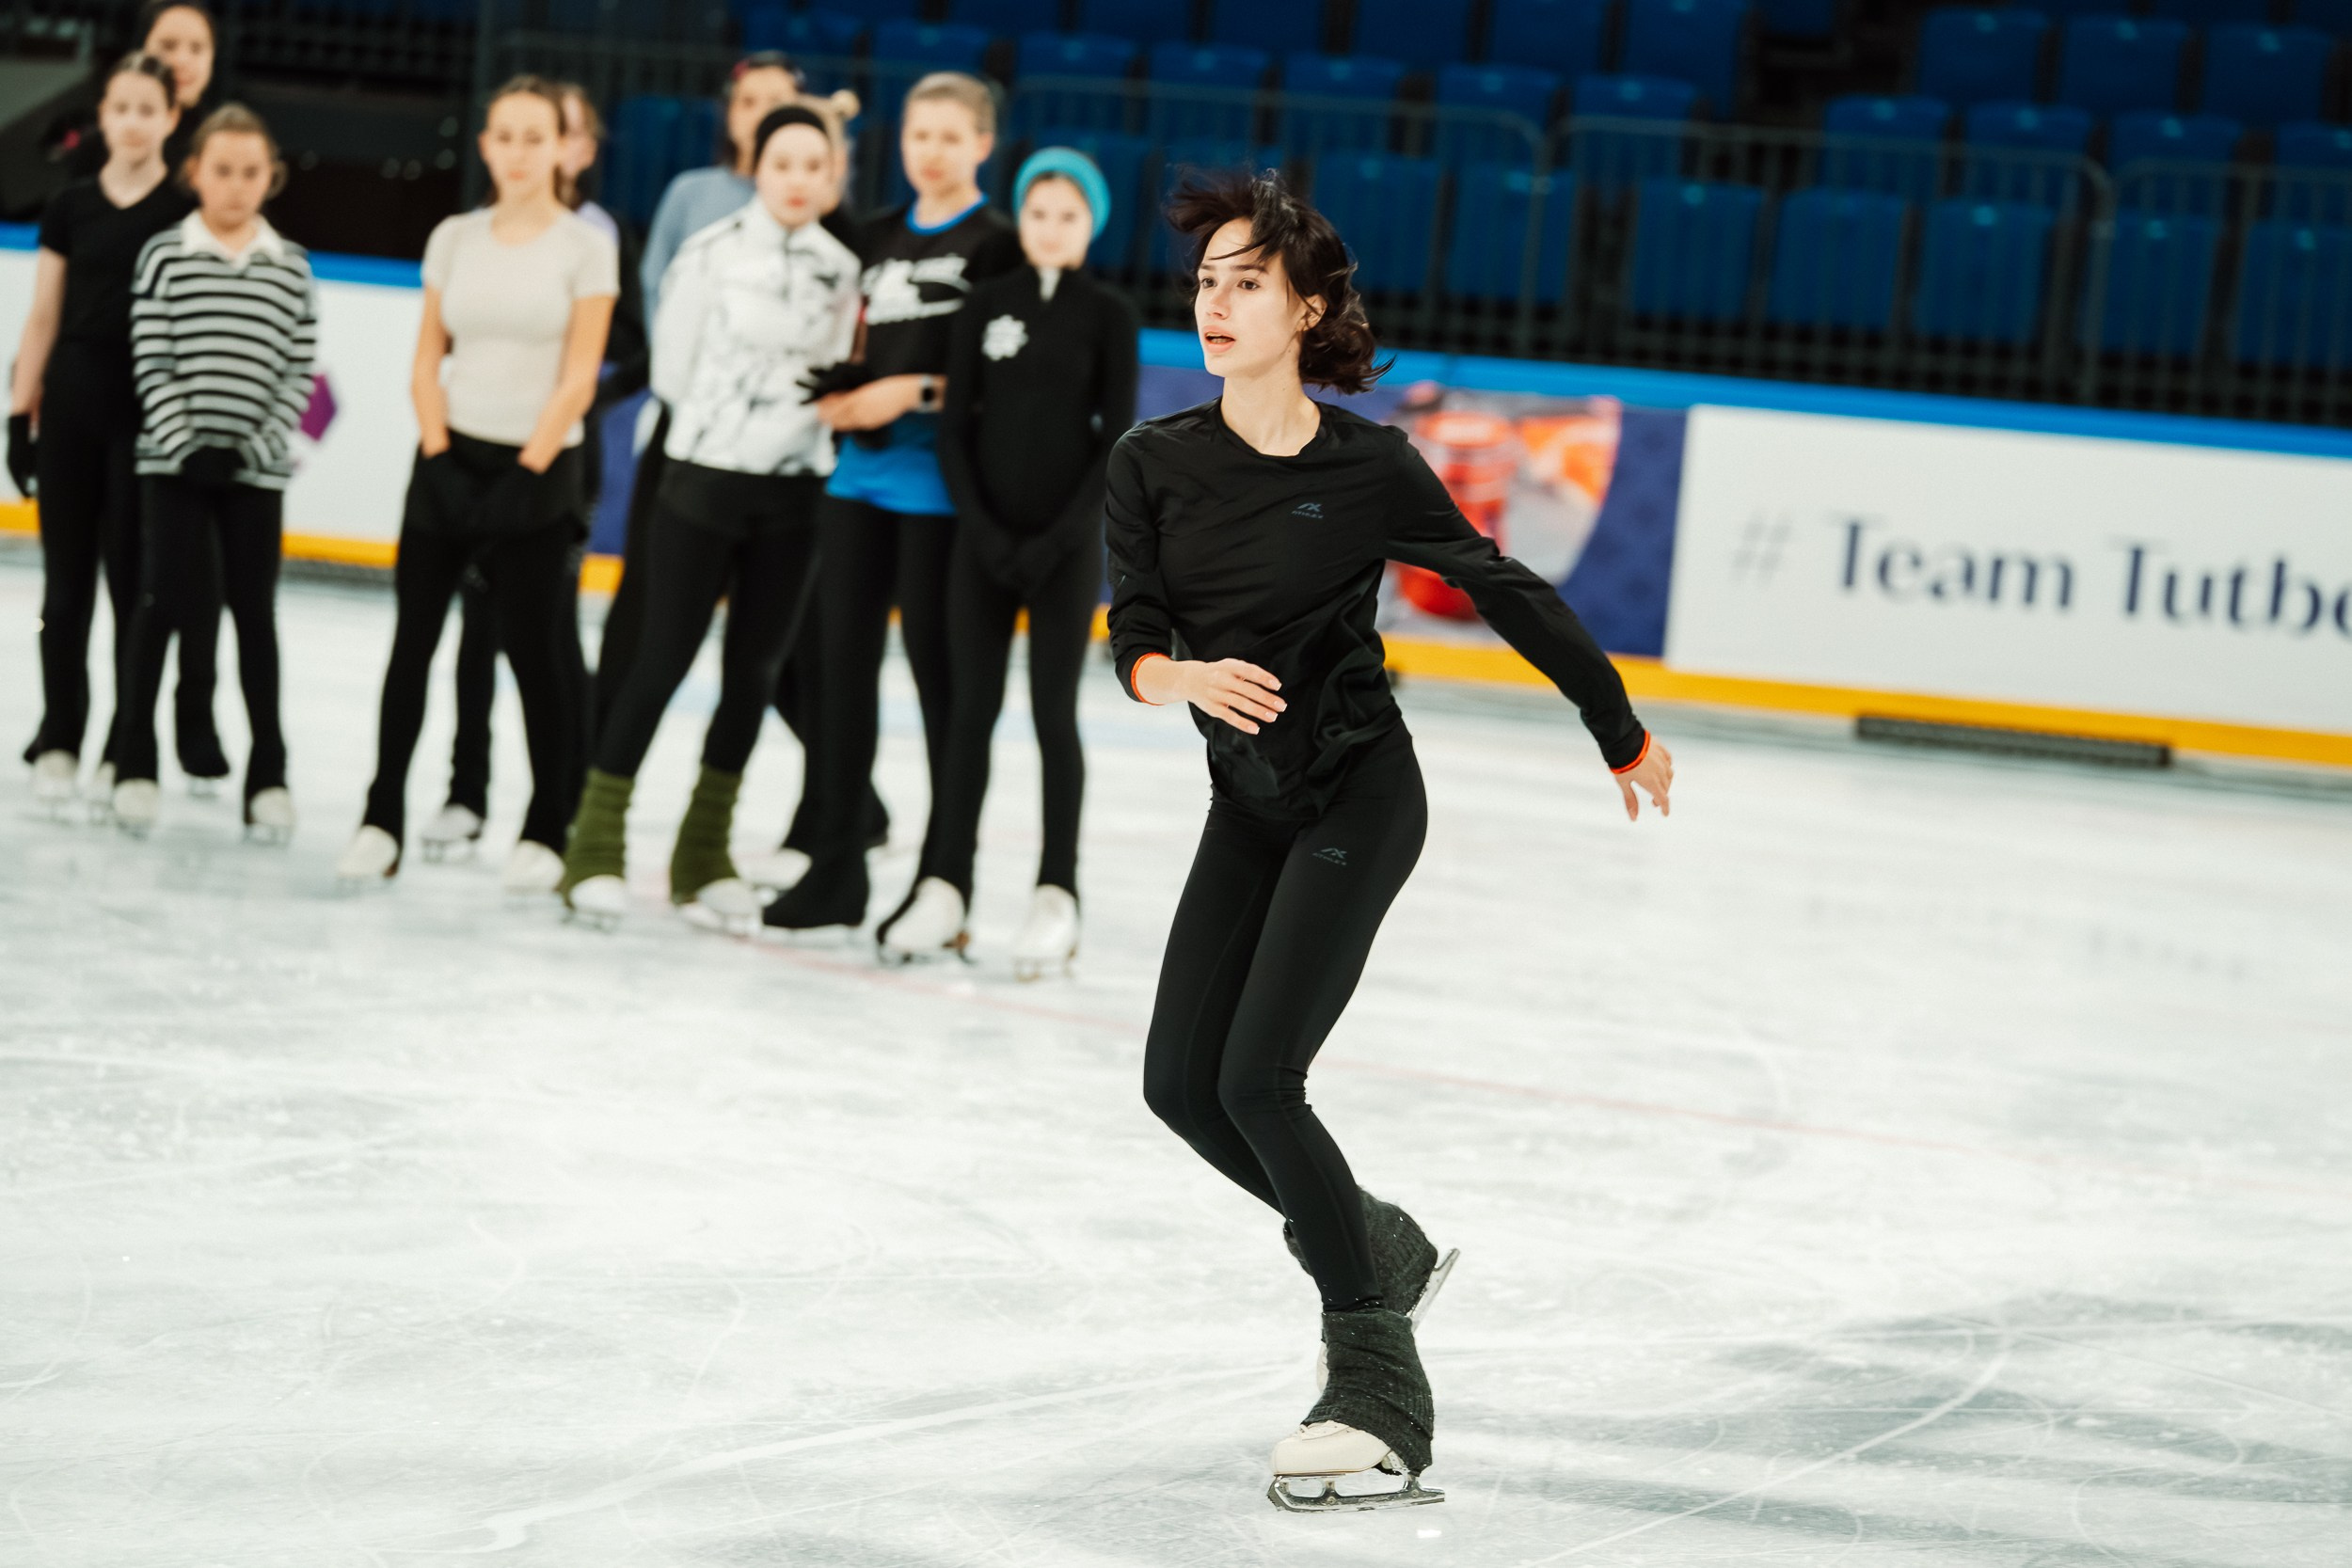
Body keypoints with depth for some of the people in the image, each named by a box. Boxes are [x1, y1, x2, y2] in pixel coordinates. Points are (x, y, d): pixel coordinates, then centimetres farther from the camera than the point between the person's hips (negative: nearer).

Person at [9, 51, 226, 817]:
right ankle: (58, 742, 12)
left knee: (135, 583, -1)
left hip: (150, 413, -2)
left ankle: (125, 748, 6)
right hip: (73, 405, 2)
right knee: (66, 582, 5)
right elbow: (43, 318, 8)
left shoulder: (188, 215, -1)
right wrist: (20, 416, 3)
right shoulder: (71, 207, 6)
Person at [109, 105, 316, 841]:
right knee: (164, 599, -4)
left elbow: (298, 374, 3)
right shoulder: (166, 255, 0)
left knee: (254, 610, 5)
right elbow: (152, 364, -5)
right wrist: (186, 447, -13)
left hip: (256, 469, 1)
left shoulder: (291, 267, 4)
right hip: (174, 461, -1)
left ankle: (268, 773, 9)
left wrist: (251, 449, -8)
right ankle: (135, 759, 6)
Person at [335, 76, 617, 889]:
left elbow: (578, 378, -7)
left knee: (538, 652, -2)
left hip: (537, 466, -3)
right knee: (412, 640, 1)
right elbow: (427, 359, 8)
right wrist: (438, 453, -4)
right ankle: (382, 818, 5)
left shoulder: (586, 247, -3)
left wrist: (525, 473, -12)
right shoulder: (455, 238, 7)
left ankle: (545, 833, 8)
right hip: (450, 458, 3)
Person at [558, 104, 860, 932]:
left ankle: (704, 854, 18)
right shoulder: (712, 255, -7)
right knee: (663, 660, -4)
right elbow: (672, 373, -4)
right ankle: (596, 847, 4)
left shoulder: (842, 268, 4)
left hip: (794, 491, 4)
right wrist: (737, 417, -2)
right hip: (706, 478, -4)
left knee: (753, 670, 8)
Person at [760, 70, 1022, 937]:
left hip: (938, 482, -6)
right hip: (860, 472, 6)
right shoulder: (877, 239, 15)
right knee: (845, 660, 6)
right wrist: (838, 396, 0)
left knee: (936, 664, -3)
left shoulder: (998, 246, -3)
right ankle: (836, 868, 13)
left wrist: (917, 391, -16)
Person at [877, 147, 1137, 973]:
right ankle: (944, 886, 5)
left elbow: (1115, 439, -3)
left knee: (1053, 713, -1)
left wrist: (1056, 540, -11)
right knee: (971, 707, 3)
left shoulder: (1108, 315, 0)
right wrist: (985, 532, -7)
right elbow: (956, 426, 4)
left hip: (1066, 543, -2)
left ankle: (1056, 896, 3)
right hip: (985, 539, 2)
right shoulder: (988, 305, 5)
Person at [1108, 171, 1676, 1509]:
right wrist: (1187, 675, -32)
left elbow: (1507, 593, -3)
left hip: (1359, 795, -5)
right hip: (1248, 799, 5)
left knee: (1259, 1079, -16)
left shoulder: (1369, 468, -13)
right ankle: (1377, 1249, 25)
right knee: (1182, 1081, -1)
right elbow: (1134, 644, -7)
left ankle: (1381, 1395, -9)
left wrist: (1623, 730, 7)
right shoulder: (1153, 465, -3)